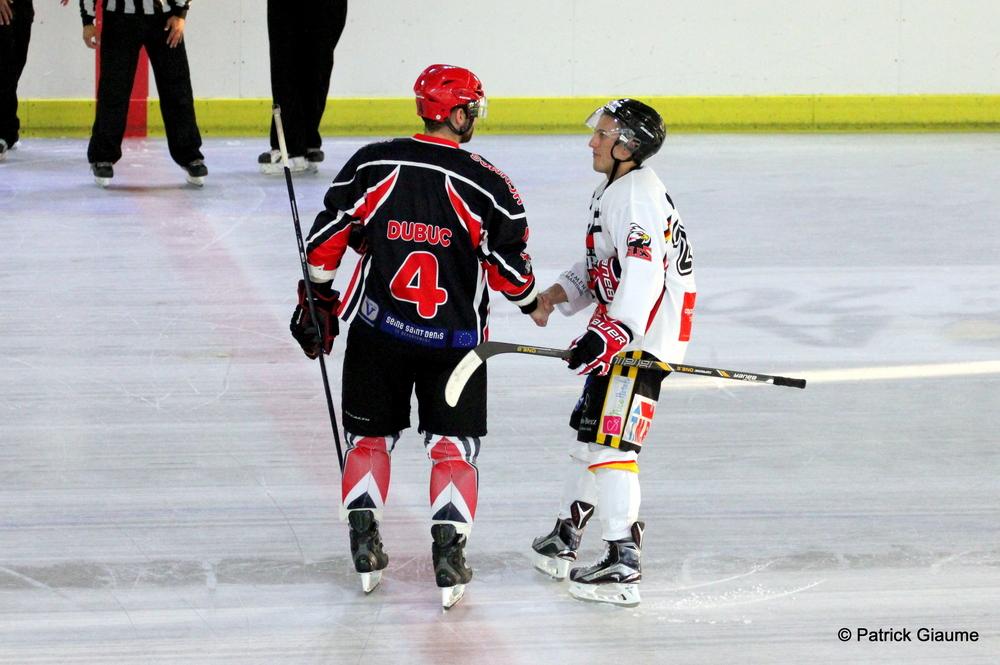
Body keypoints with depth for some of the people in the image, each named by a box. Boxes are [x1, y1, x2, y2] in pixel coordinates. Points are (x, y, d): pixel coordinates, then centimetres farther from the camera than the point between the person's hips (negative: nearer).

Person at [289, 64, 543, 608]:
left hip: (377, 328, 2)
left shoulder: (372, 164, -4)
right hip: (452, 338, -2)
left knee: (370, 436, 18)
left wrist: (317, 297, 15)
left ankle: (363, 542, 13)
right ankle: (449, 550, -4)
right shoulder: (486, 185, -10)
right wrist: (530, 300, 16)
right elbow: (509, 270, -5)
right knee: (453, 445, 7)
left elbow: (327, 237, 1)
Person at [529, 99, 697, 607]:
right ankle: (565, 539, 32)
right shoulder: (612, 192, 18)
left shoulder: (636, 194, -17)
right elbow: (597, 269, 25)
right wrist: (558, 294, 8)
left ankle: (623, 564, -15)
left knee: (610, 442, -14)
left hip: (642, 335, -11)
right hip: (618, 332, 11)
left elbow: (644, 272, -29)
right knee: (589, 428, 19)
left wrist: (611, 333, -35)